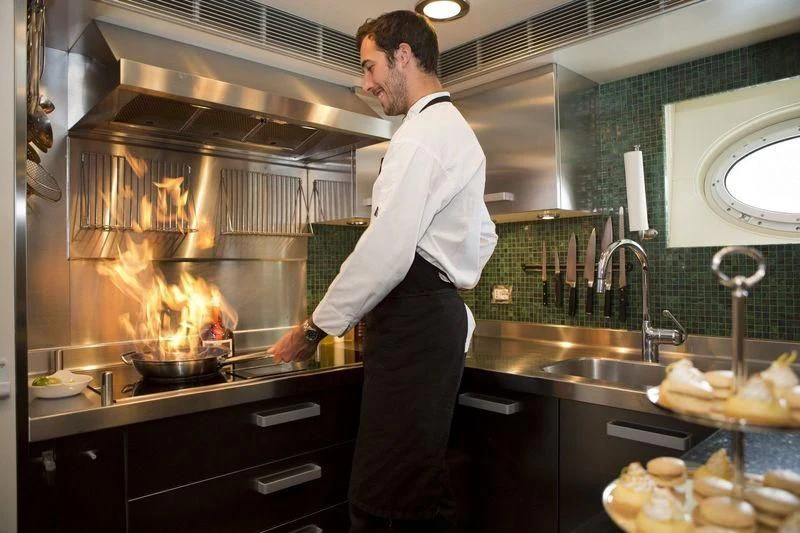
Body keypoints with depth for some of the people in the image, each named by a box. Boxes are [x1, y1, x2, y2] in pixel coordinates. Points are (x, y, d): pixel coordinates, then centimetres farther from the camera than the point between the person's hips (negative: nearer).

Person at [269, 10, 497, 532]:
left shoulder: (420, 135, -11)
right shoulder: (457, 129, 22)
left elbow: (386, 252, -20)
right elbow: (483, 236, 27)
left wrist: (316, 328, -11)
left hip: (413, 323, -11)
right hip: (443, 316, 11)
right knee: (422, 482, 18)